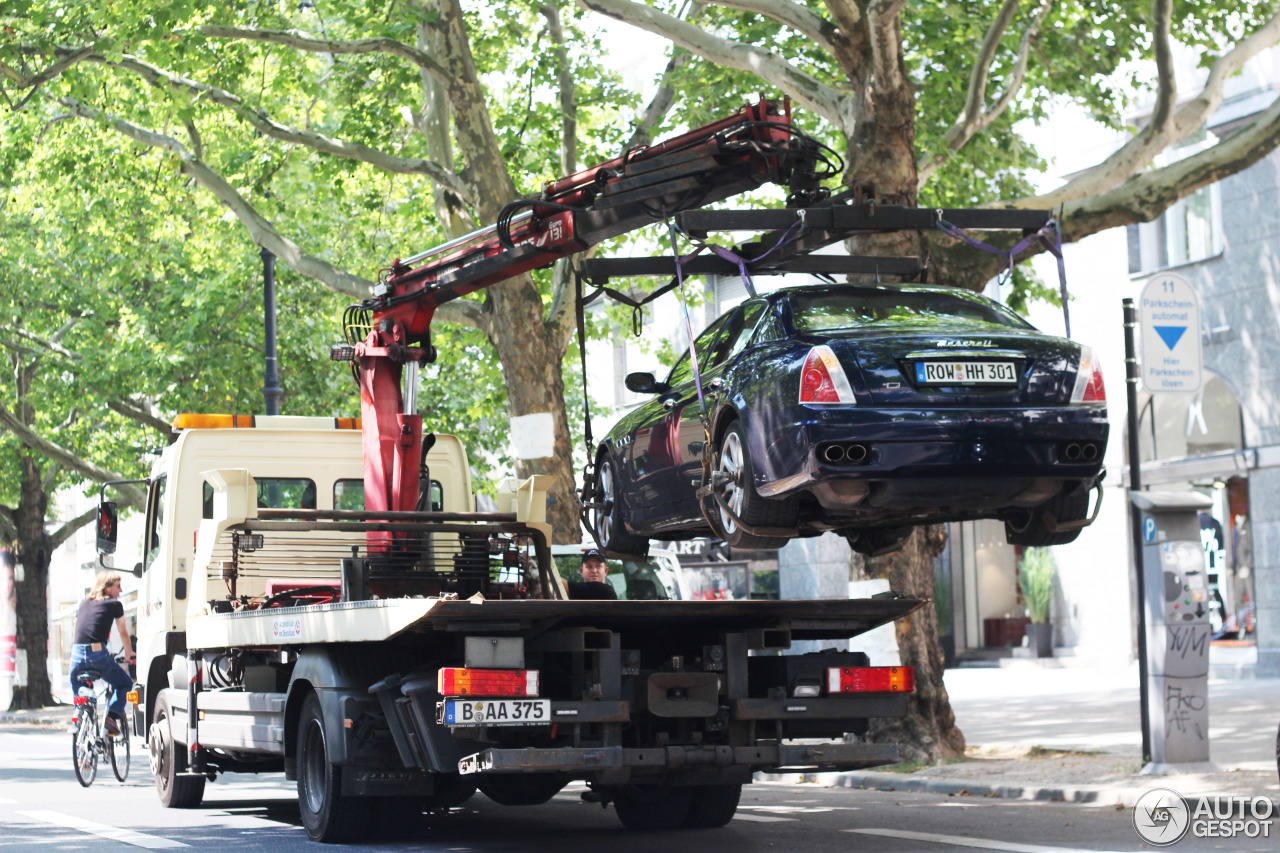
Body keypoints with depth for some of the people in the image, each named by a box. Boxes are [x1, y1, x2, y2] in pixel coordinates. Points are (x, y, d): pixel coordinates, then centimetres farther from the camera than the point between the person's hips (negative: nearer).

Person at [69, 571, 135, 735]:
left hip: (77, 654, 4)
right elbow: (123, 633, 18)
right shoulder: (114, 604, 8)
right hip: (97, 654, -4)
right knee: (125, 684, 18)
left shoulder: (83, 604, 22)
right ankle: (112, 716, -4)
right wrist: (130, 654, 34)